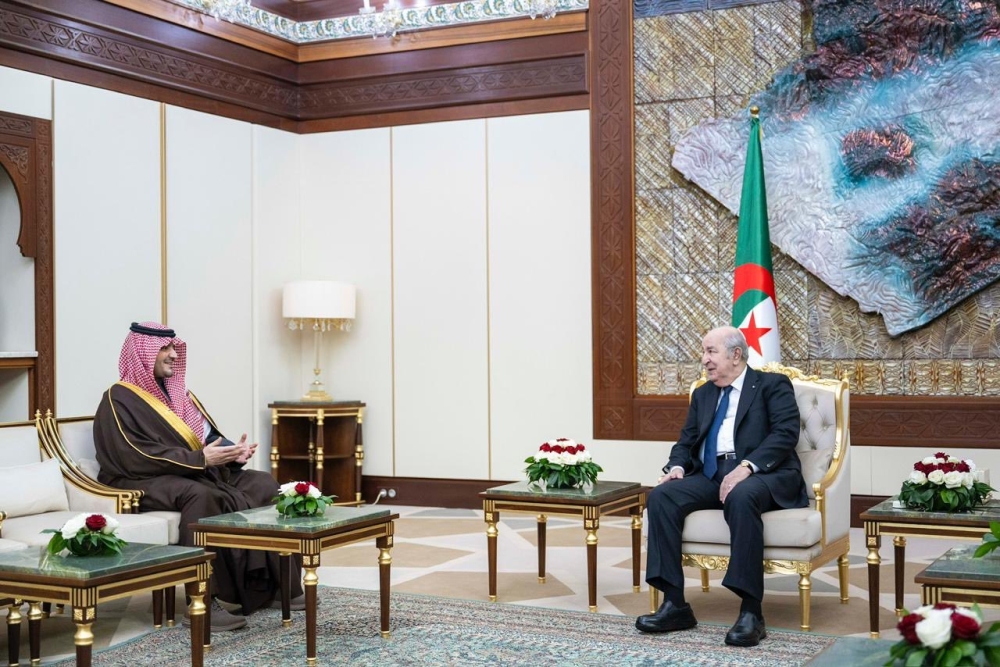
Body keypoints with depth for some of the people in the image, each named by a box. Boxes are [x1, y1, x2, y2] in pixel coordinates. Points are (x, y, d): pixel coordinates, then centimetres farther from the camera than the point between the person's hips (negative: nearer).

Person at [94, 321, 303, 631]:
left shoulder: (177, 392, 19)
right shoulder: (119, 400, -6)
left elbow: (210, 437, 19)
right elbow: (137, 458, -18)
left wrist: (232, 451, -4)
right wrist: (200, 459, -22)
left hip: (199, 474, 8)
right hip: (148, 484, -8)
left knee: (264, 485, -9)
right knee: (203, 497, -38)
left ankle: (280, 583, -11)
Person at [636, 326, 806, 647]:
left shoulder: (772, 385, 4)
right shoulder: (702, 394, 23)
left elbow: (786, 433, -10)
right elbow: (687, 441, 20)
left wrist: (746, 466, -25)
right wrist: (677, 467, -4)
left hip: (762, 475, -6)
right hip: (712, 476, 6)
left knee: (741, 498, -40)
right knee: (661, 496, -21)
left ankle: (751, 611, -36)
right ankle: (675, 604, -21)